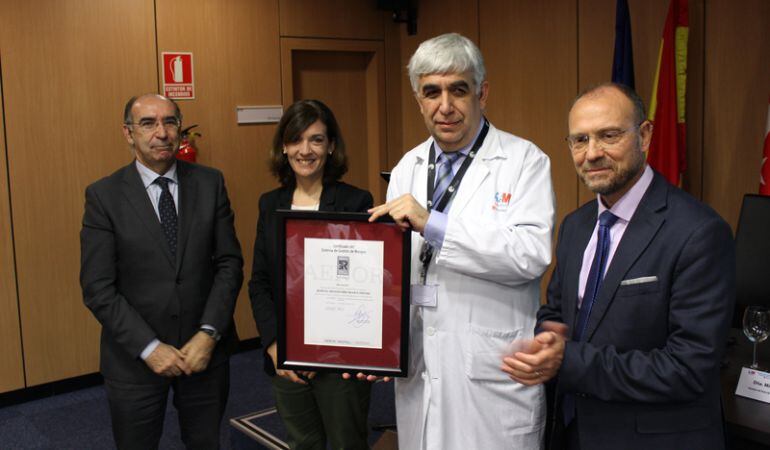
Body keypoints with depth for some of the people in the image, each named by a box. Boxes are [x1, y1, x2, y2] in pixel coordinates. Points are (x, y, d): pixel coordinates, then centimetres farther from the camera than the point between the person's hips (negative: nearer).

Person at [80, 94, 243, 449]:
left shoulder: (210, 183, -2)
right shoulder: (104, 196, -8)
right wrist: (149, 348, -15)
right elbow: (98, 288, -10)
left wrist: (209, 334, -12)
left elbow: (230, 263, -3)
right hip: (135, 357, -1)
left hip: (205, 349, 2)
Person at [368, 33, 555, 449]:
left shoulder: (524, 161, -6)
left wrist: (433, 224, -25)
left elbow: (533, 254, -21)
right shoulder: (407, 168, 10)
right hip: (418, 369, 5)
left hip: (492, 378, -4)